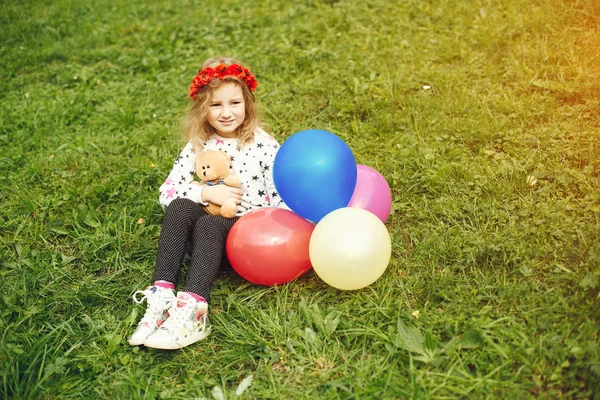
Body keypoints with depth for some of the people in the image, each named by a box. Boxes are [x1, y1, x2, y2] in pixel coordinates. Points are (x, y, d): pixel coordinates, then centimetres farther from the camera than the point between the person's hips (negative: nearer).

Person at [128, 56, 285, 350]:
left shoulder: (264, 145, -1)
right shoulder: (197, 146, 8)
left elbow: (281, 198, -5)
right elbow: (167, 191, 3)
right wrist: (207, 193, -14)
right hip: (210, 233, 3)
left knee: (208, 224, -34)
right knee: (180, 208, -27)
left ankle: (193, 310, -51)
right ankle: (162, 295, -38)